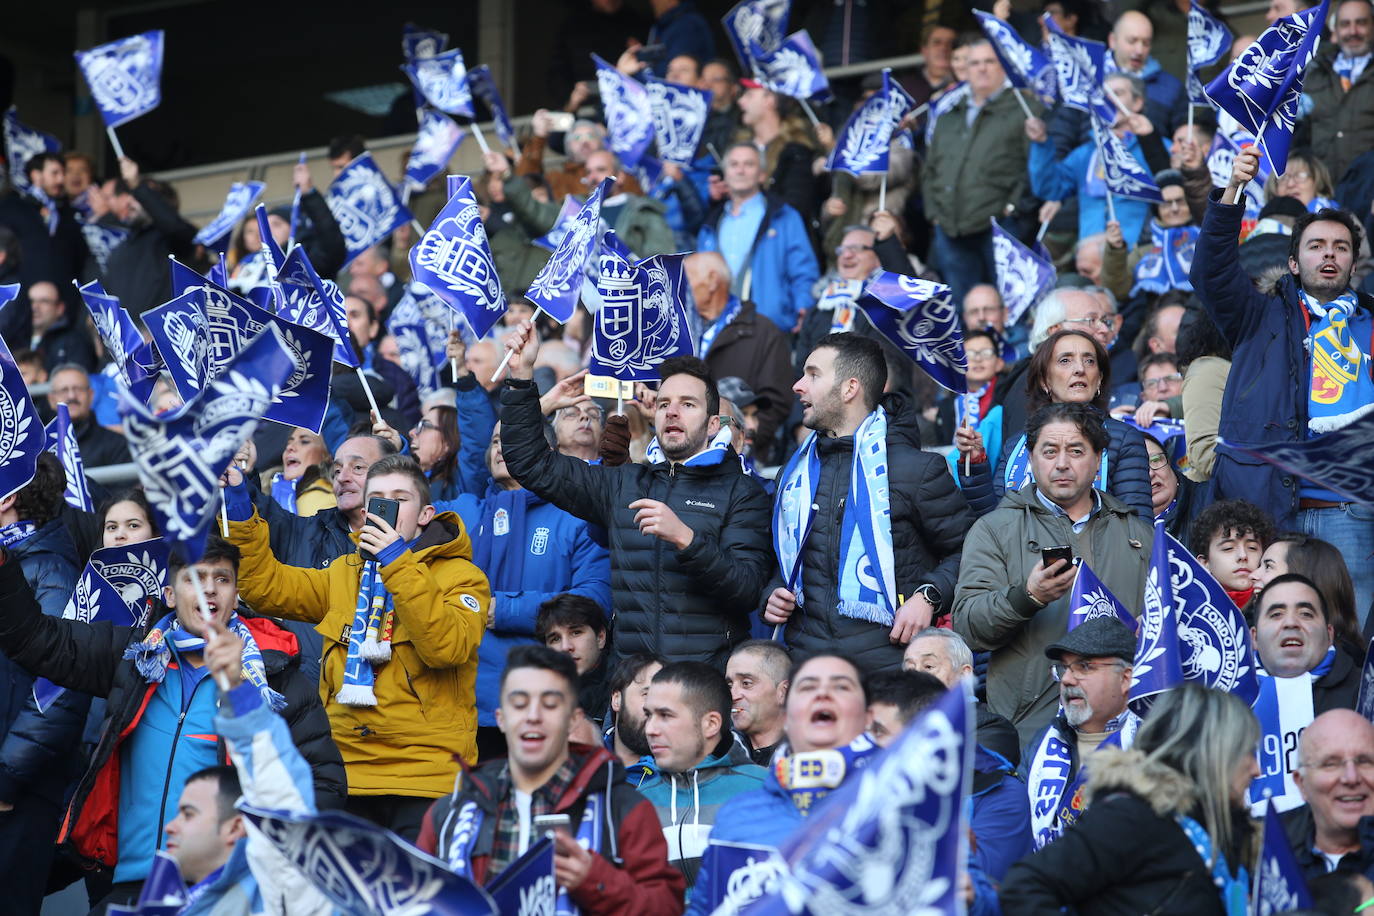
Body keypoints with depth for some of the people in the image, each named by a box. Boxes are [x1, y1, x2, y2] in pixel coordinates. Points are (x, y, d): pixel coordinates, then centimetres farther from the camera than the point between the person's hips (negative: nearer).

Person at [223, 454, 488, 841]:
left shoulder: (460, 576, 1)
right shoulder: (344, 573, 18)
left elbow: (447, 646, -17)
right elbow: (266, 586, 10)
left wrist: (399, 565, -19)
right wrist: (240, 514, 0)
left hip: (426, 774, -5)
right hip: (348, 771, 5)